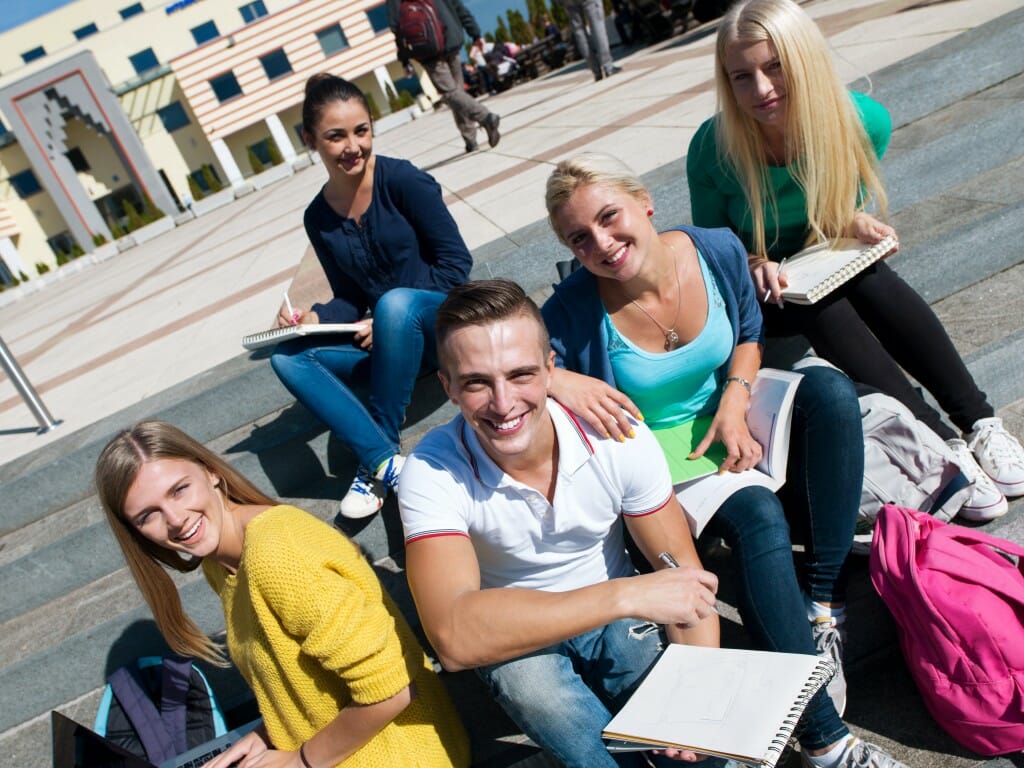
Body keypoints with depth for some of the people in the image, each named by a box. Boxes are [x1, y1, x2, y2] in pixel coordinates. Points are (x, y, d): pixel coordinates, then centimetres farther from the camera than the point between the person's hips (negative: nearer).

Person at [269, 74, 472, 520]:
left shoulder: (401, 180, -11)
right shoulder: (319, 218, 5)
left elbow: (456, 262, -12)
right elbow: (350, 300, 11)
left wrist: (382, 320, -16)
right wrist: (313, 318, -12)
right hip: (390, 337, 5)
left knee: (396, 303, -37)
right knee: (287, 357, -14)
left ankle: (383, 444, -23)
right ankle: (385, 462, -28)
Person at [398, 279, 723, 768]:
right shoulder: (433, 472, -27)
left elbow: (683, 574, -12)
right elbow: (454, 638, -39)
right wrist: (628, 594, -40)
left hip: (616, 619, 1)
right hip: (511, 640, 0)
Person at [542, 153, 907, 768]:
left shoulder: (718, 250, -9)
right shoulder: (573, 310, -20)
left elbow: (748, 335, 8)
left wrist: (735, 399, -10)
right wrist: (555, 381, -42)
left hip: (729, 421, 5)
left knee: (829, 387, -23)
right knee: (759, 517, -31)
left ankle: (825, 603, -17)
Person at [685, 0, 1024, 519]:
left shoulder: (865, 121, -14)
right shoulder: (713, 150, -21)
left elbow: (855, 206, 4)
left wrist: (851, 223, -20)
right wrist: (753, 265, -28)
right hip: (755, 297, -2)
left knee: (872, 279, -31)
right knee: (822, 306, -33)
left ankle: (980, 423, -27)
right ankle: (942, 442, -32)